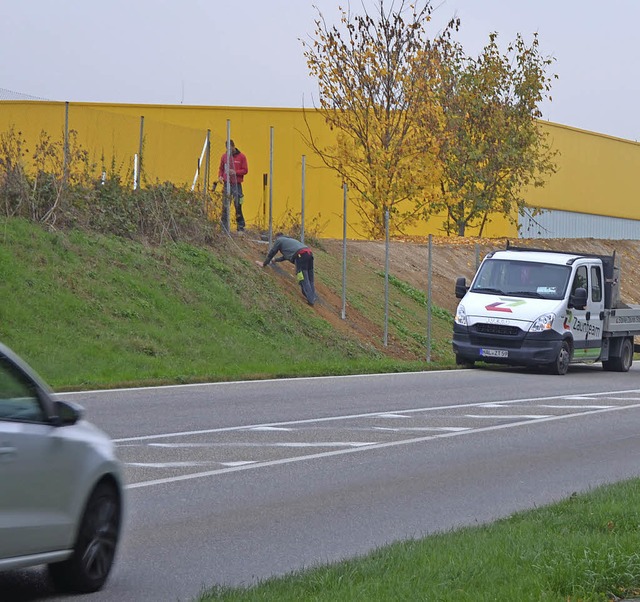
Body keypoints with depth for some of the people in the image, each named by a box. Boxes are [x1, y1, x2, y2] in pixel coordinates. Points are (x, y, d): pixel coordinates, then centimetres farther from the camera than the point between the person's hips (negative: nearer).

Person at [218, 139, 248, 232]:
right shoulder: (224, 156, 9)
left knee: (238, 207, -2)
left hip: (237, 185, -2)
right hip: (226, 184, 2)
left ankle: (241, 227, 4)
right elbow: (221, 168, 16)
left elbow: (245, 170, 1)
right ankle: (224, 227, 2)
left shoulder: (241, 157, 1)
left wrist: (235, 172, -14)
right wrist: (220, 176, -4)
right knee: (225, 207, -1)